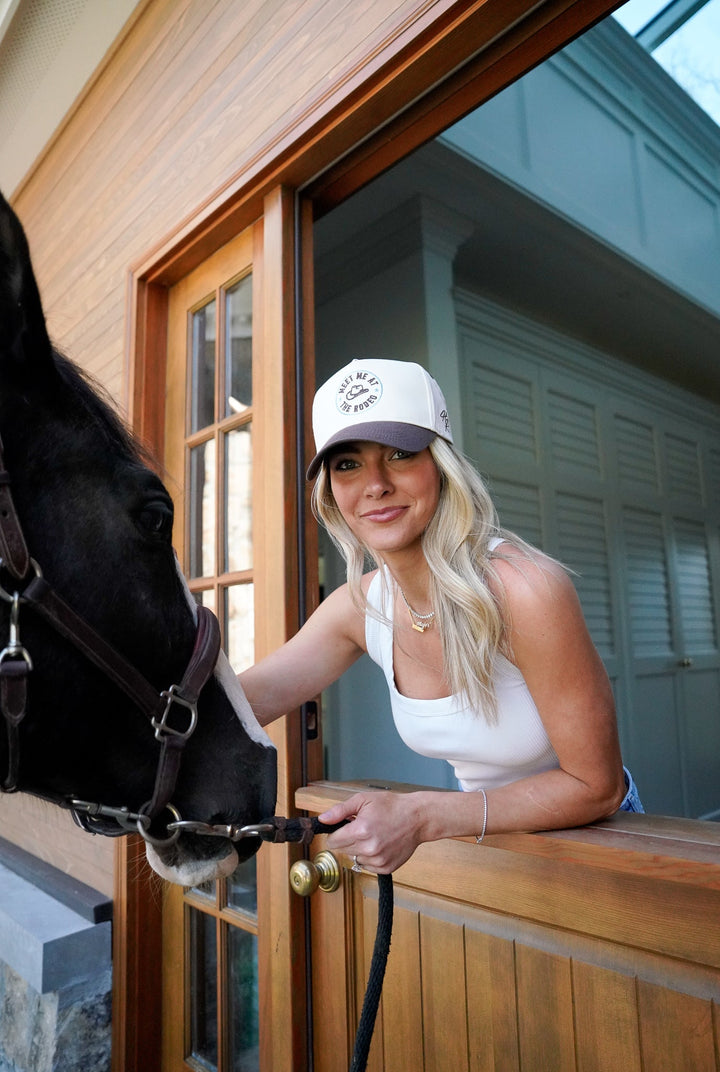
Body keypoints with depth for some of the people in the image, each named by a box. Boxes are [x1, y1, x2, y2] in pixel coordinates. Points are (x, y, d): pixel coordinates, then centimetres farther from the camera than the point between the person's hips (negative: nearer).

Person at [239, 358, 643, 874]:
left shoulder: (526, 590, -29)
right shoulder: (358, 607, -11)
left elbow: (595, 787, -21)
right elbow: (236, 701, -10)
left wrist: (421, 816, -28)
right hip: (482, 833, 5)